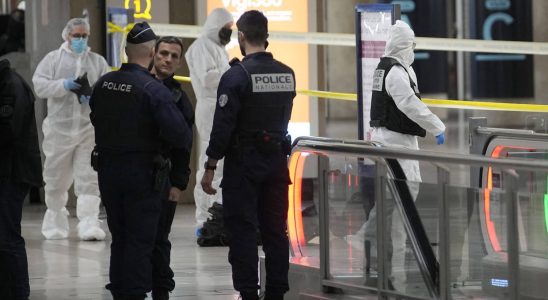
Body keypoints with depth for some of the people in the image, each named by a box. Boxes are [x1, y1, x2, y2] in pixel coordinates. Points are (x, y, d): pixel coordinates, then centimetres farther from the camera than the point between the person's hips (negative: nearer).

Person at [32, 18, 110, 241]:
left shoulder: (98, 61, 12)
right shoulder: (53, 59, 8)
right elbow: (39, 85, -3)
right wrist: (63, 85, -18)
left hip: (89, 128, 0)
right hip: (60, 127, 0)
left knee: (89, 179, -9)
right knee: (56, 179, 8)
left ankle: (89, 224, -13)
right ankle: (55, 223, 23)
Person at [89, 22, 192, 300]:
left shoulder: (103, 84, 0)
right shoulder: (153, 90, -18)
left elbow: (95, 120, 11)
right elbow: (178, 131, -21)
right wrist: (186, 142, -1)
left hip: (108, 170, 6)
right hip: (142, 173, -6)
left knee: (119, 237, 17)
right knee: (140, 239, 1)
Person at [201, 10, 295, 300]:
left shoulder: (236, 75, -13)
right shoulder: (287, 74, 5)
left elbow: (222, 125, -14)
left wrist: (210, 167, -10)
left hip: (244, 162, -5)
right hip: (277, 159, 6)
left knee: (242, 230, -1)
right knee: (275, 230, 9)